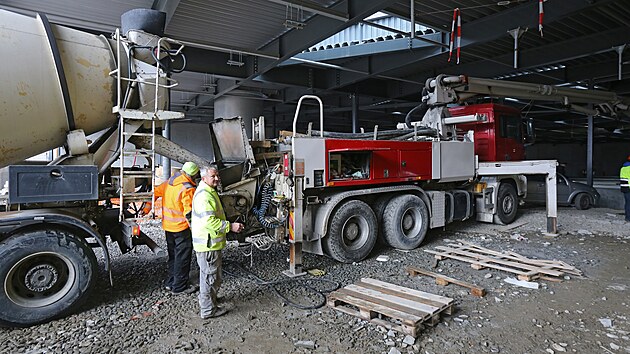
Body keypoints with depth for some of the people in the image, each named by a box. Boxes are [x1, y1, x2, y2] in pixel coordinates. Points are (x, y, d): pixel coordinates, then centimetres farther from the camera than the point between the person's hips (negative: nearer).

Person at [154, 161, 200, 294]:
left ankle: (170, 282, 31)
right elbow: (189, 212, -24)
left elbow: (155, 192, 12)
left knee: (173, 255, 21)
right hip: (182, 228, -8)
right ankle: (179, 286, 12)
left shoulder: (169, 182, 3)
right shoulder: (188, 189, -22)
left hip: (168, 226, 8)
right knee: (183, 257, 4)